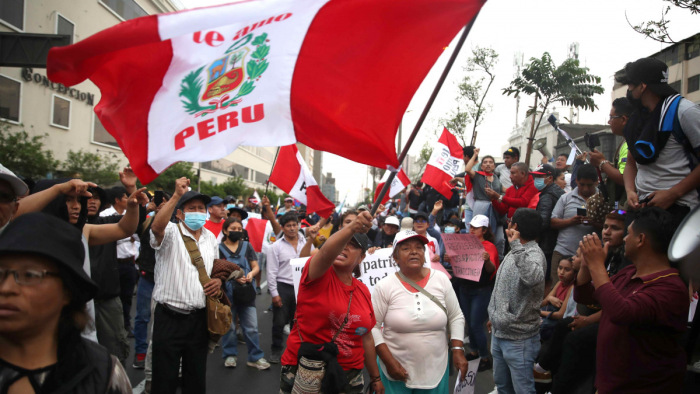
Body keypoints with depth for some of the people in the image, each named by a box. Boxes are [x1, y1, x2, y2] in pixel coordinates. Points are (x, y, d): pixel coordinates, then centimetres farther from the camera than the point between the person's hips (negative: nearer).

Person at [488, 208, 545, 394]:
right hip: (499, 332, 9)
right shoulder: (517, 251, 10)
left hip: (519, 339, -9)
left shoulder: (534, 254, -20)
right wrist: (495, 316, 24)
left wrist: (516, 245, -42)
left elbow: (533, 278, -45)